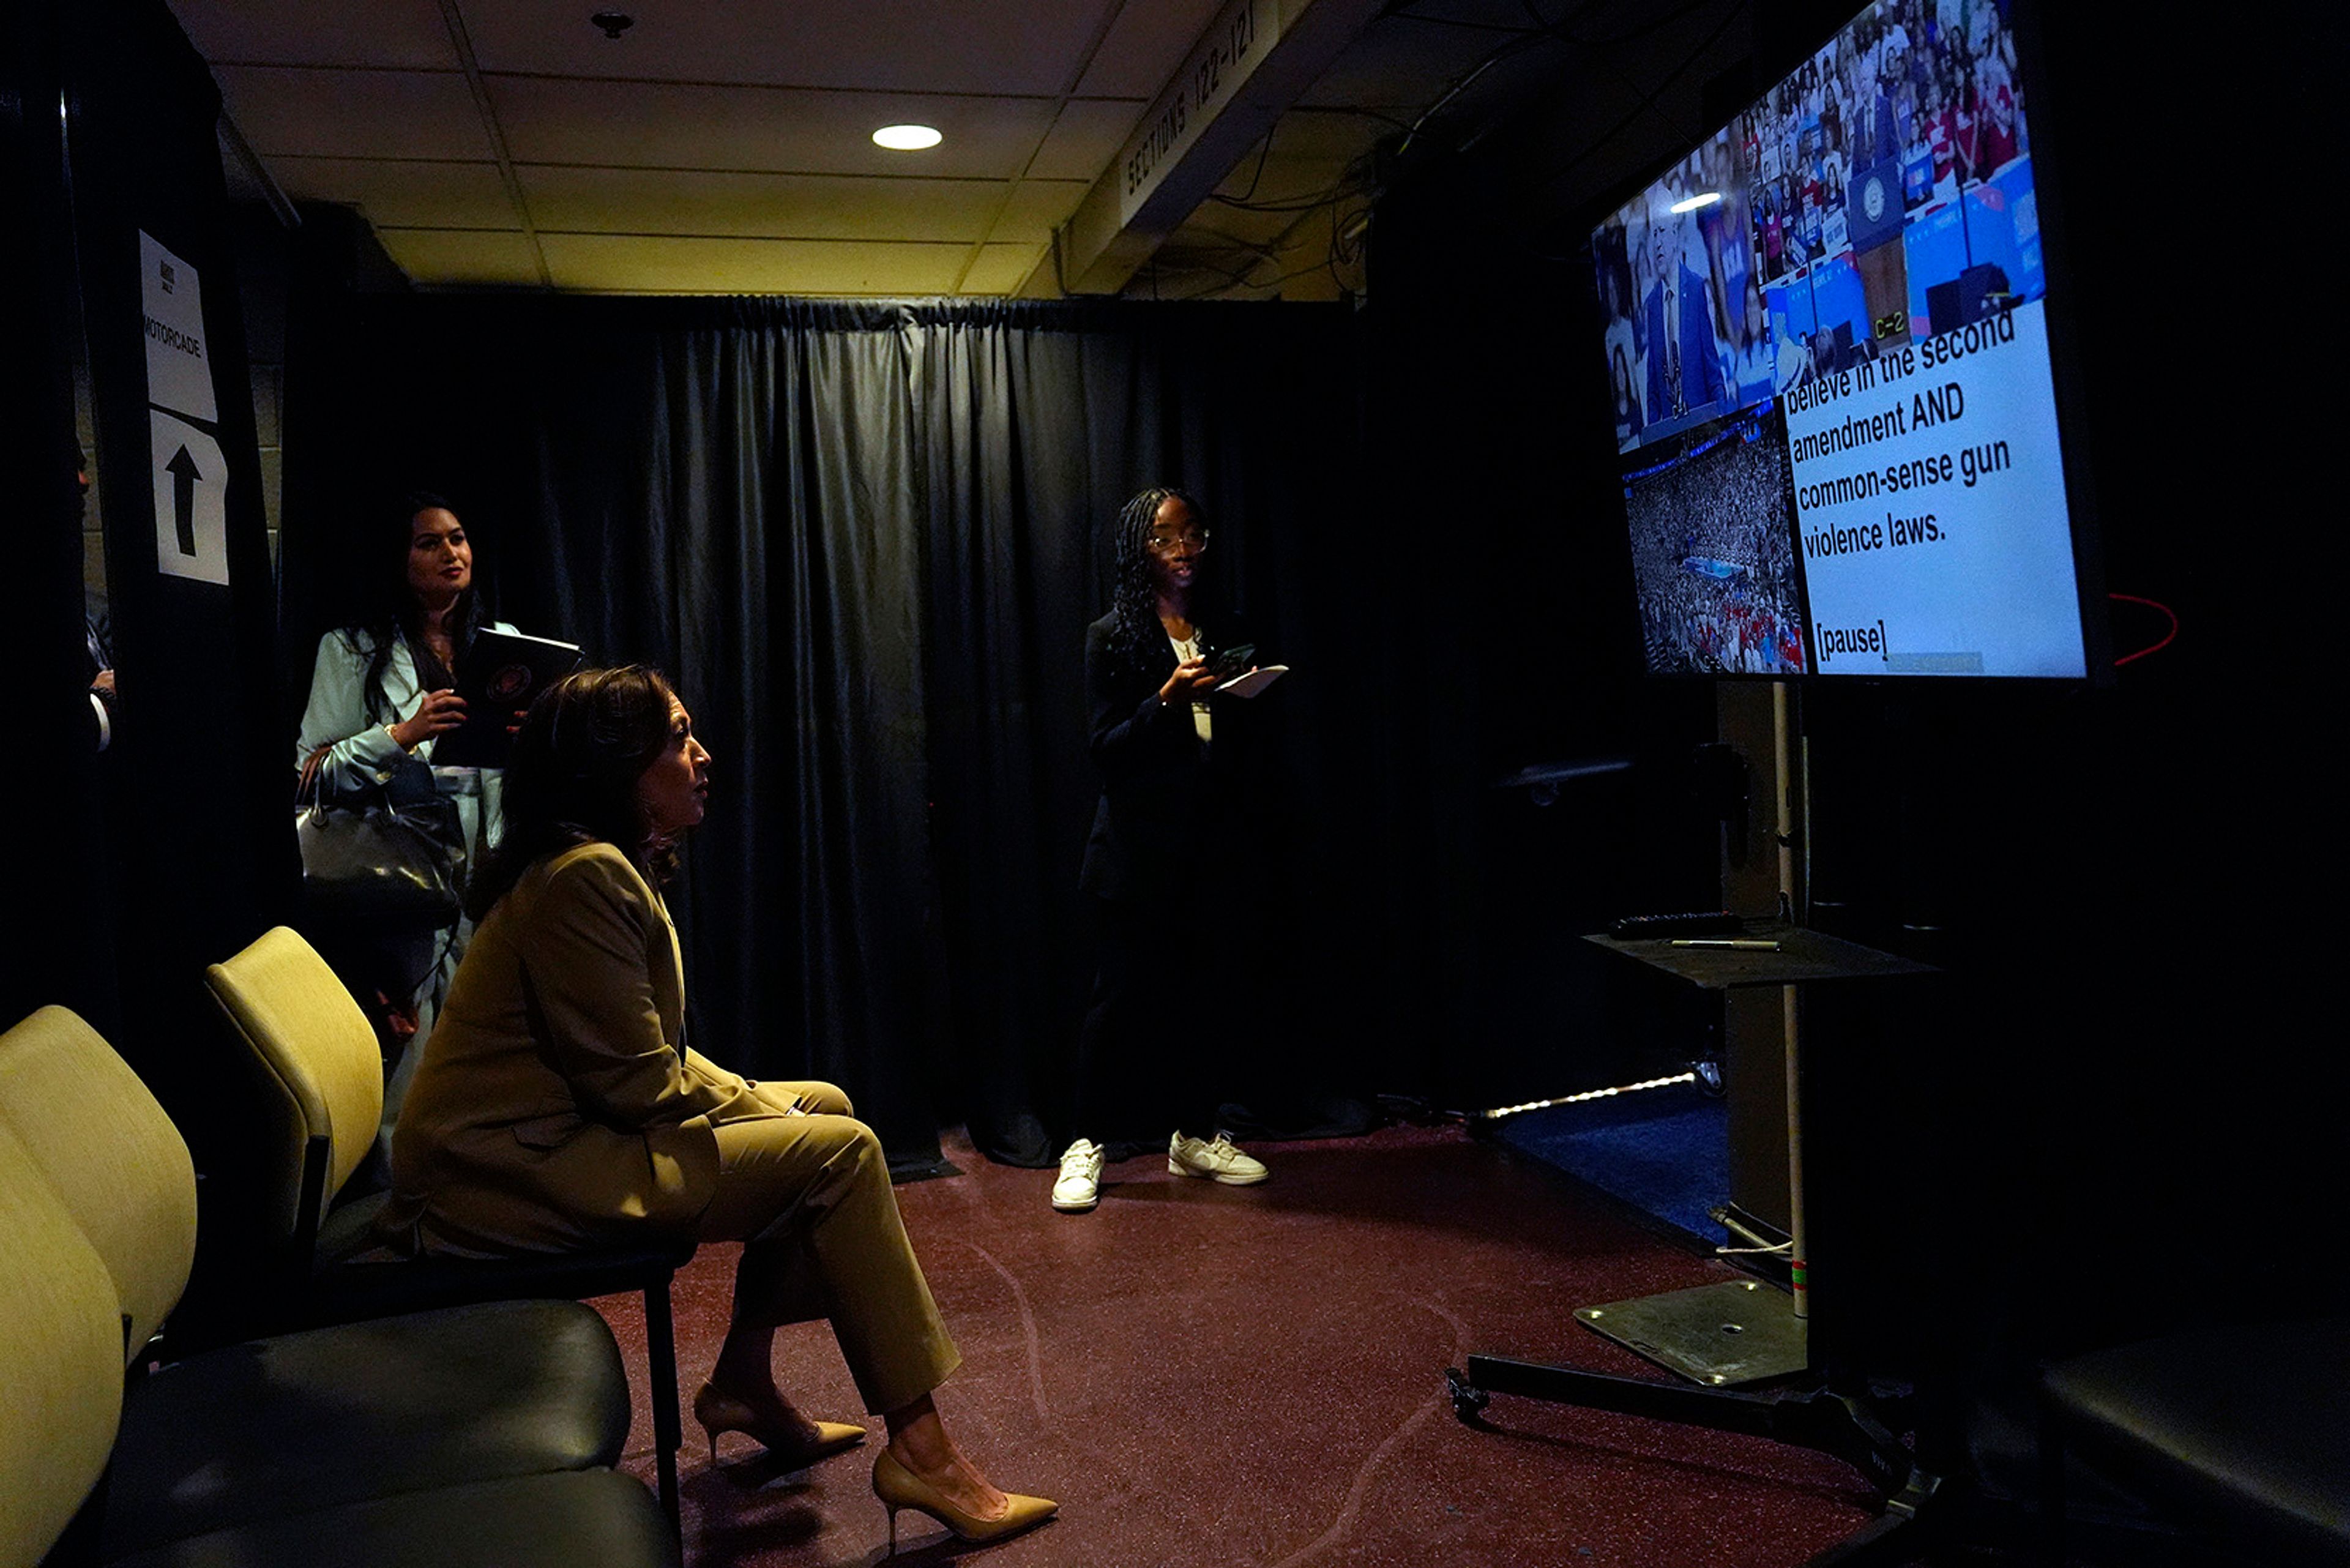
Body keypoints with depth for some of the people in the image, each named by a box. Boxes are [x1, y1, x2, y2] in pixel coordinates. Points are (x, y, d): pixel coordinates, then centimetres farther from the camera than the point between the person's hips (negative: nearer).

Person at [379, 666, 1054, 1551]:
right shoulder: (586, 876, -20)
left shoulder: (615, 864, 13)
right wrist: (770, 1114, -7)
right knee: (839, 1151, -14)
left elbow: (649, 1053, 14)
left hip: (563, 1130, 10)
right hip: (517, 1176, -10)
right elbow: (638, 1086, -21)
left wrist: (773, 1108, 3)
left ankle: (744, 1383, 15)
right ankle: (918, 1451, -10)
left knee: (825, 1107, 11)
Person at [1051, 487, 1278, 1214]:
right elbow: (1107, 747, -7)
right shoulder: (1112, 637, 0)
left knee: (1211, 992, 3)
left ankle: (1193, 1134, 19)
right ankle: (1086, 1143, 8)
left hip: (1216, 845, 4)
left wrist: (1247, 702, -2)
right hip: (1140, 849, -4)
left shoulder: (1227, 633, 13)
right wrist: (1166, 700, -20)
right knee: (1124, 995, -3)